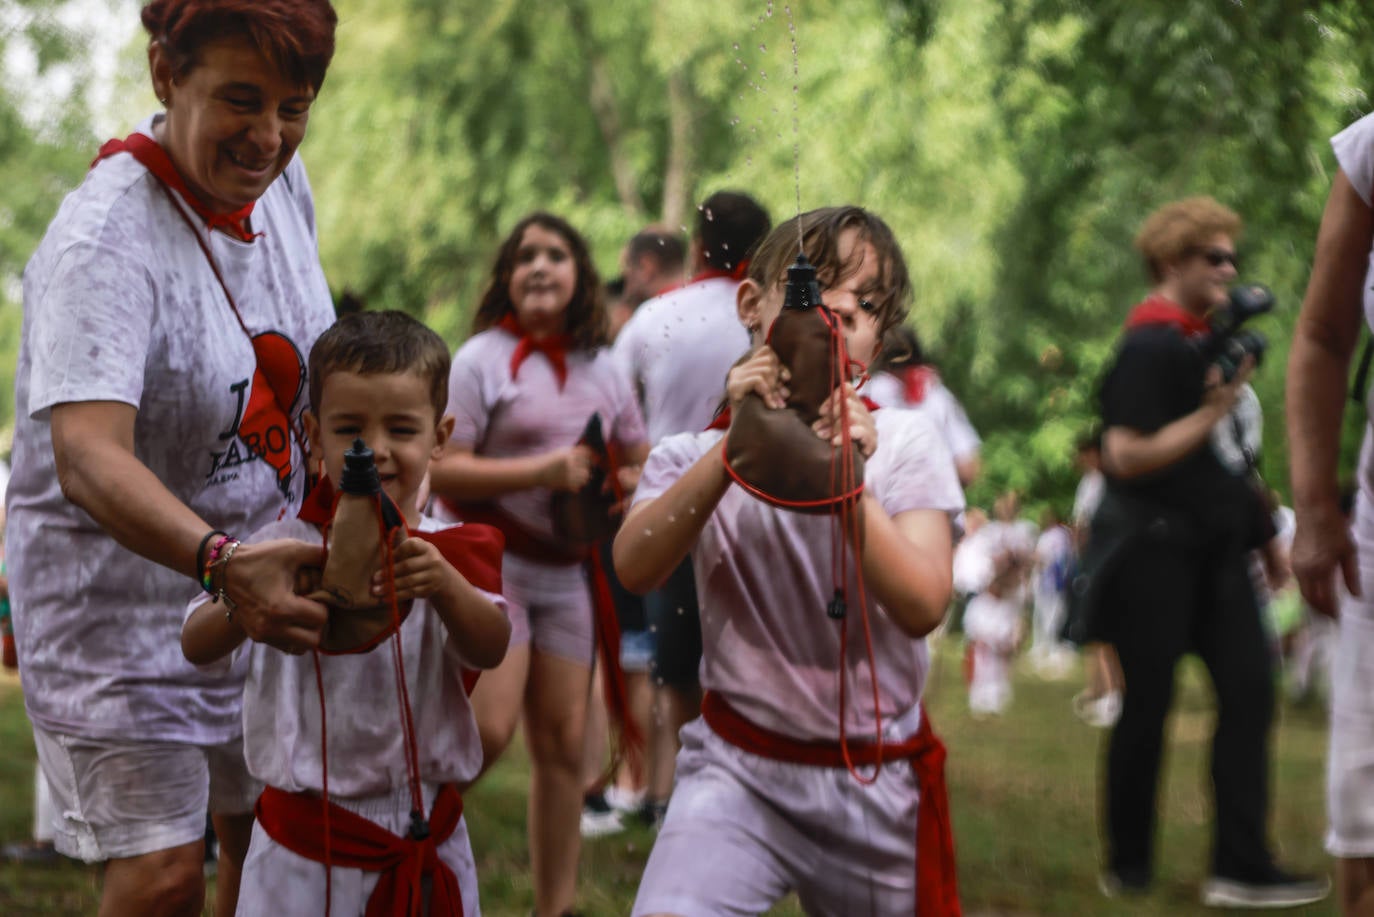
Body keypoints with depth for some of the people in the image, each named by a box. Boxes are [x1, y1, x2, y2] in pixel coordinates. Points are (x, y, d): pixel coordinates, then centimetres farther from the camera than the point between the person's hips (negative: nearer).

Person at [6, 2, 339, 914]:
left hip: (258, 575, 7)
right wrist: (221, 561, -56)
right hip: (122, 590, -7)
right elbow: (89, 458, -41)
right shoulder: (101, 243, -27)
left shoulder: (283, 183, -3)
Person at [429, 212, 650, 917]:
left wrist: (620, 484, -2)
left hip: (566, 571, 6)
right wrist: (542, 472, -21)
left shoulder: (602, 369, 11)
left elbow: (641, 461, 22)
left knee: (562, 744, 6)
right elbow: (441, 471, -13)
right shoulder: (483, 358, -6)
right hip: (491, 561, -5)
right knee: (487, 732, -19)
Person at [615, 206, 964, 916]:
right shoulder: (694, 454, 1)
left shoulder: (903, 443, 1)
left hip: (878, 783, 2)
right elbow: (634, 568, -20)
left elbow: (922, 606, -14)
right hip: (739, 770, -2)